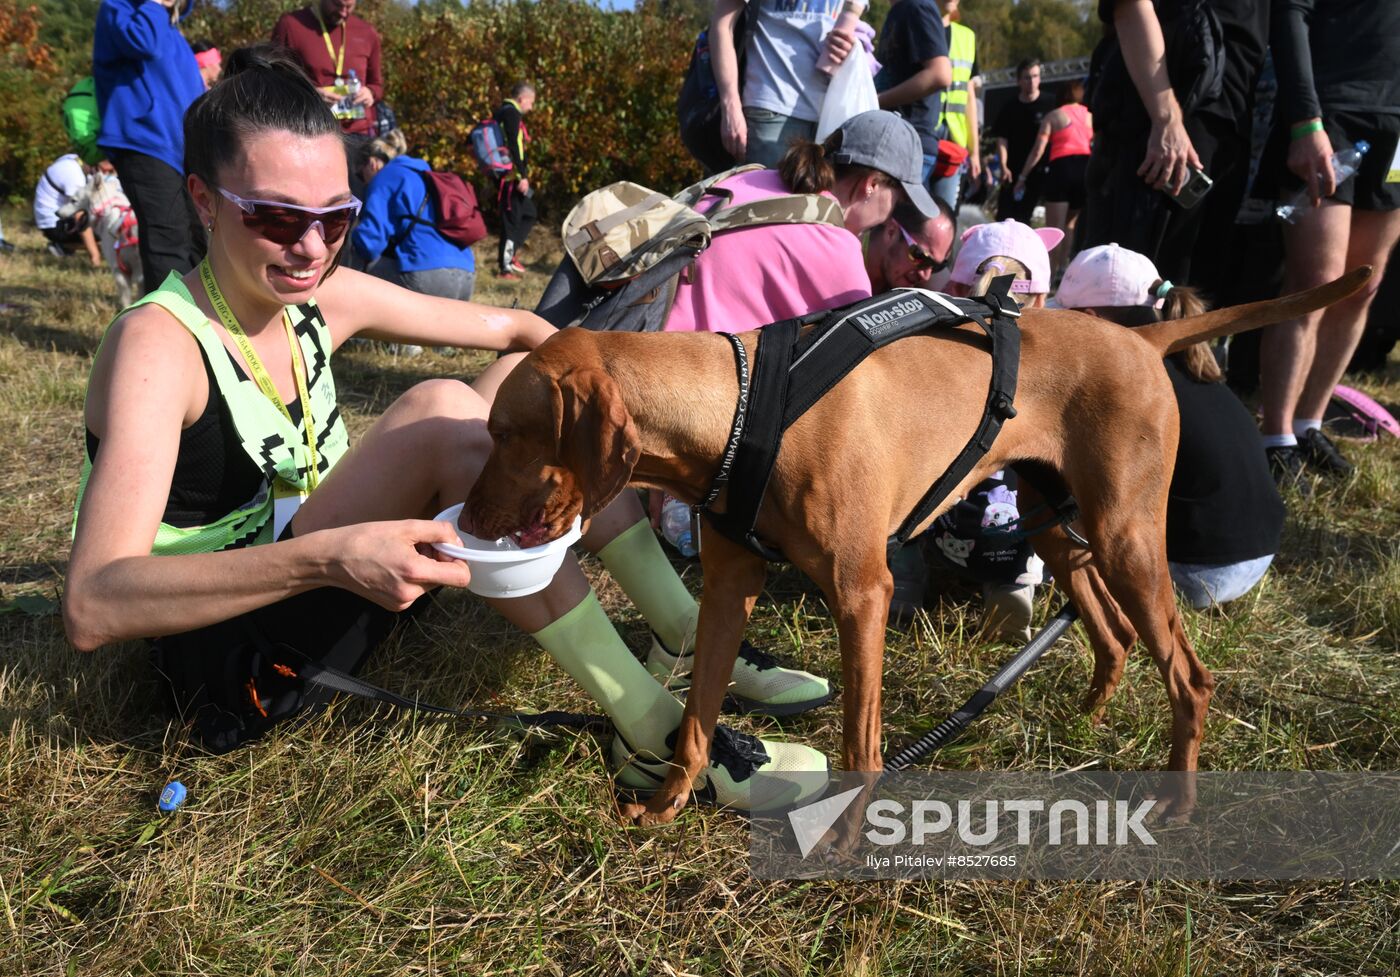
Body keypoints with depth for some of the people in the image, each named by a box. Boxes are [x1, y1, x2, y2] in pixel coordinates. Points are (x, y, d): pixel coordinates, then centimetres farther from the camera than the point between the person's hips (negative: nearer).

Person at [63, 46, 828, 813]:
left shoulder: (320, 299, -3)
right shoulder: (159, 343, -22)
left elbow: (517, 329, 2)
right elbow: (92, 607, -34)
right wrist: (328, 558, -47)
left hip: (322, 593, 7)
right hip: (228, 651, -7)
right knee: (442, 413, -31)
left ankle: (696, 640, -9)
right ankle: (656, 736, -30)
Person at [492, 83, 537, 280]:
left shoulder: (501, 113, 19)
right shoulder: (512, 113, -11)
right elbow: (514, 146, -21)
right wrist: (521, 176, -23)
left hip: (508, 177, 10)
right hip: (511, 177, -10)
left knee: (529, 214, 18)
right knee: (512, 220, -4)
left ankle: (511, 254, 17)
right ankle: (505, 267, 2)